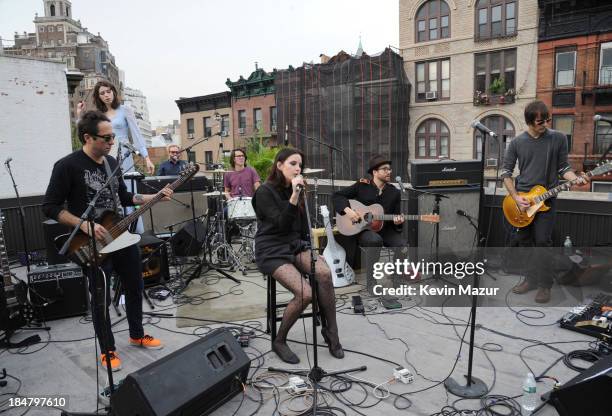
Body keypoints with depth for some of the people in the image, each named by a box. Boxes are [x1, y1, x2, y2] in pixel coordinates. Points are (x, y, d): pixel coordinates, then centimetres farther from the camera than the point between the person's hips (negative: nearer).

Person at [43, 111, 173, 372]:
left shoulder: (111, 161, 7)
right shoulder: (67, 166, -15)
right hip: (94, 245, -7)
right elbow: (50, 207, -14)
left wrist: (155, 197, 3)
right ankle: (108, 350, 25)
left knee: (135, 288, 16)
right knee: (101, 299, 5)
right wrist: (85, 225, -24)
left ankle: (137, 335, 35)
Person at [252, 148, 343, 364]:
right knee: (305, 293, -26)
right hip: (272, 251, -5)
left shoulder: (296, 190, 11)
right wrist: (294, 196, -26)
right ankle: (279, 341, -2)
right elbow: (282, 225, -19)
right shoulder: (265, 192, -9)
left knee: (325, 273, -25)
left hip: (295, 246, 6)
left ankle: (331, 330, -7)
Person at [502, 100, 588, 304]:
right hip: (521, 198, 2)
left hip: (546, 198, -2)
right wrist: (515, 197, -8)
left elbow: (563, 167, 4)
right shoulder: (517, 142, 0)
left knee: (542, 242, -6)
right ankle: (531, 279, 24)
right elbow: (506, 172, 2)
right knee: (523, 241, 8)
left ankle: (544, 285, 8)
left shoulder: (559, 138, -1)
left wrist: (577, 179, -17)